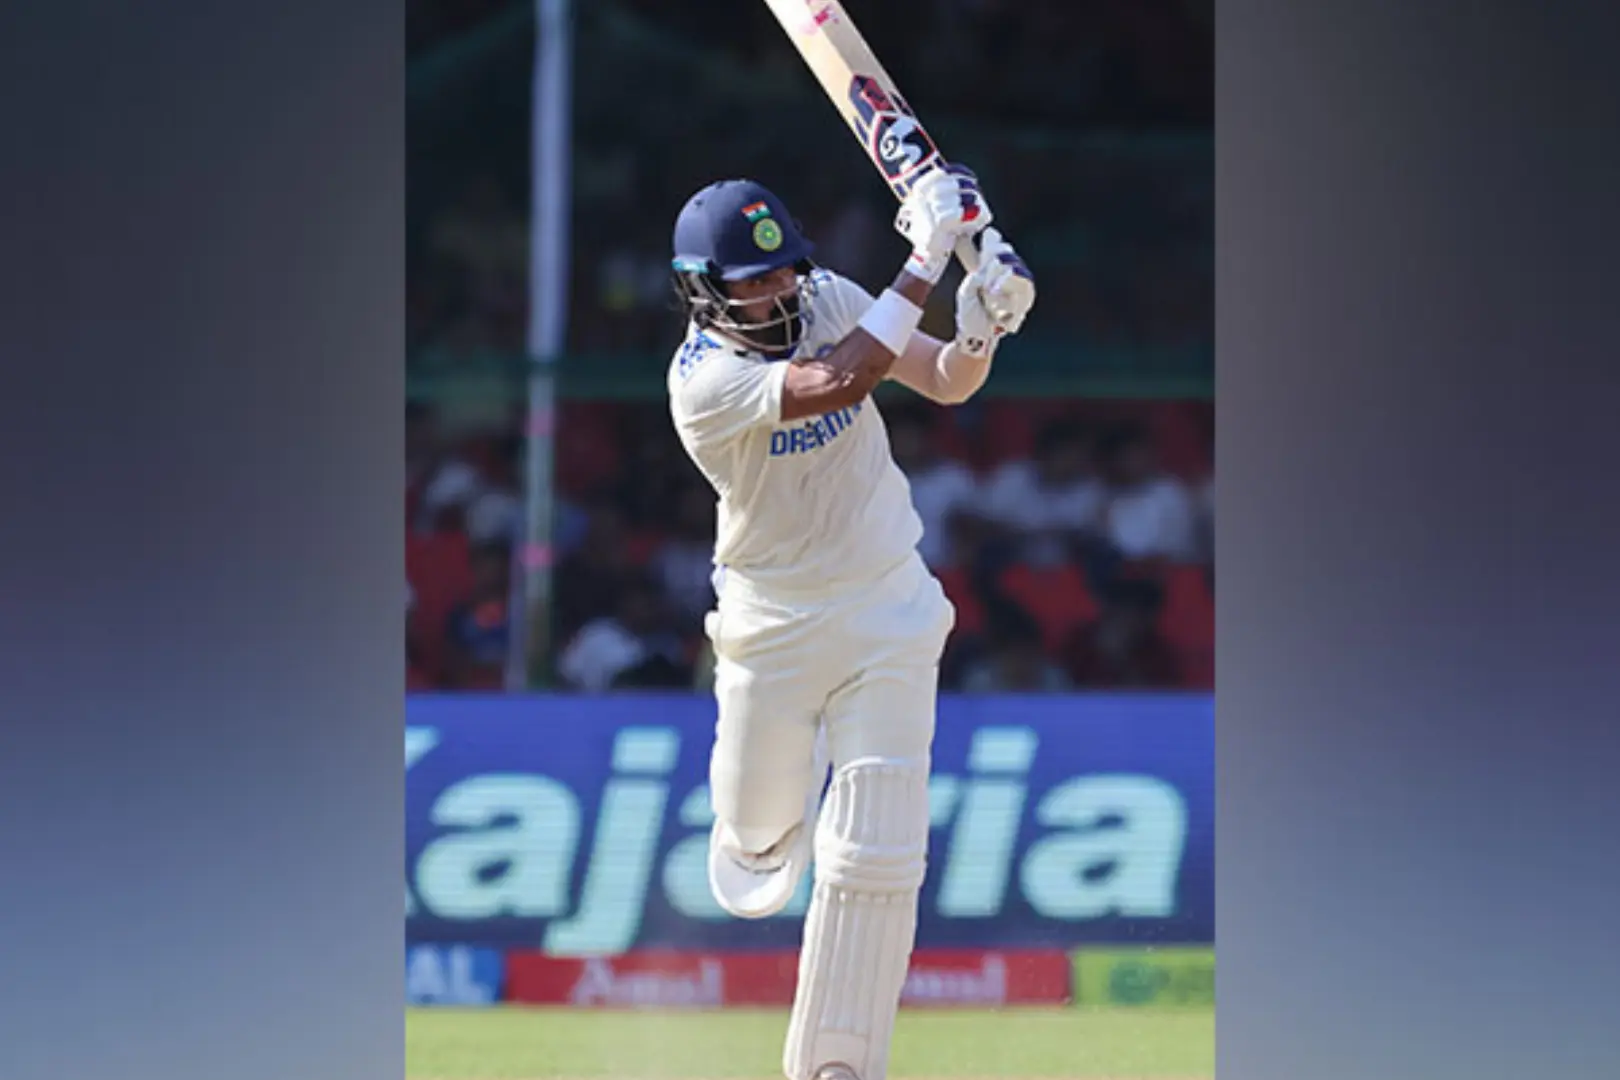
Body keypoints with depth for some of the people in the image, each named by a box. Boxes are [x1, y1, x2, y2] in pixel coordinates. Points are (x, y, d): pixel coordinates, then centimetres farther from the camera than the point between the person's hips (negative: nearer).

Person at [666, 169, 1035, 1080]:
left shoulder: (827, 297, -6)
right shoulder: (703, 380, -23)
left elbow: (946, 383, -2)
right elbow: (841, 380, -37)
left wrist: (982, 327, -24)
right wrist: (927, 260, -36)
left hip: (888, 611, 2)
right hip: (772, 626, -2)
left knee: (876, 858, -8)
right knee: (761, 827, 18)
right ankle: (764, 827, 57)